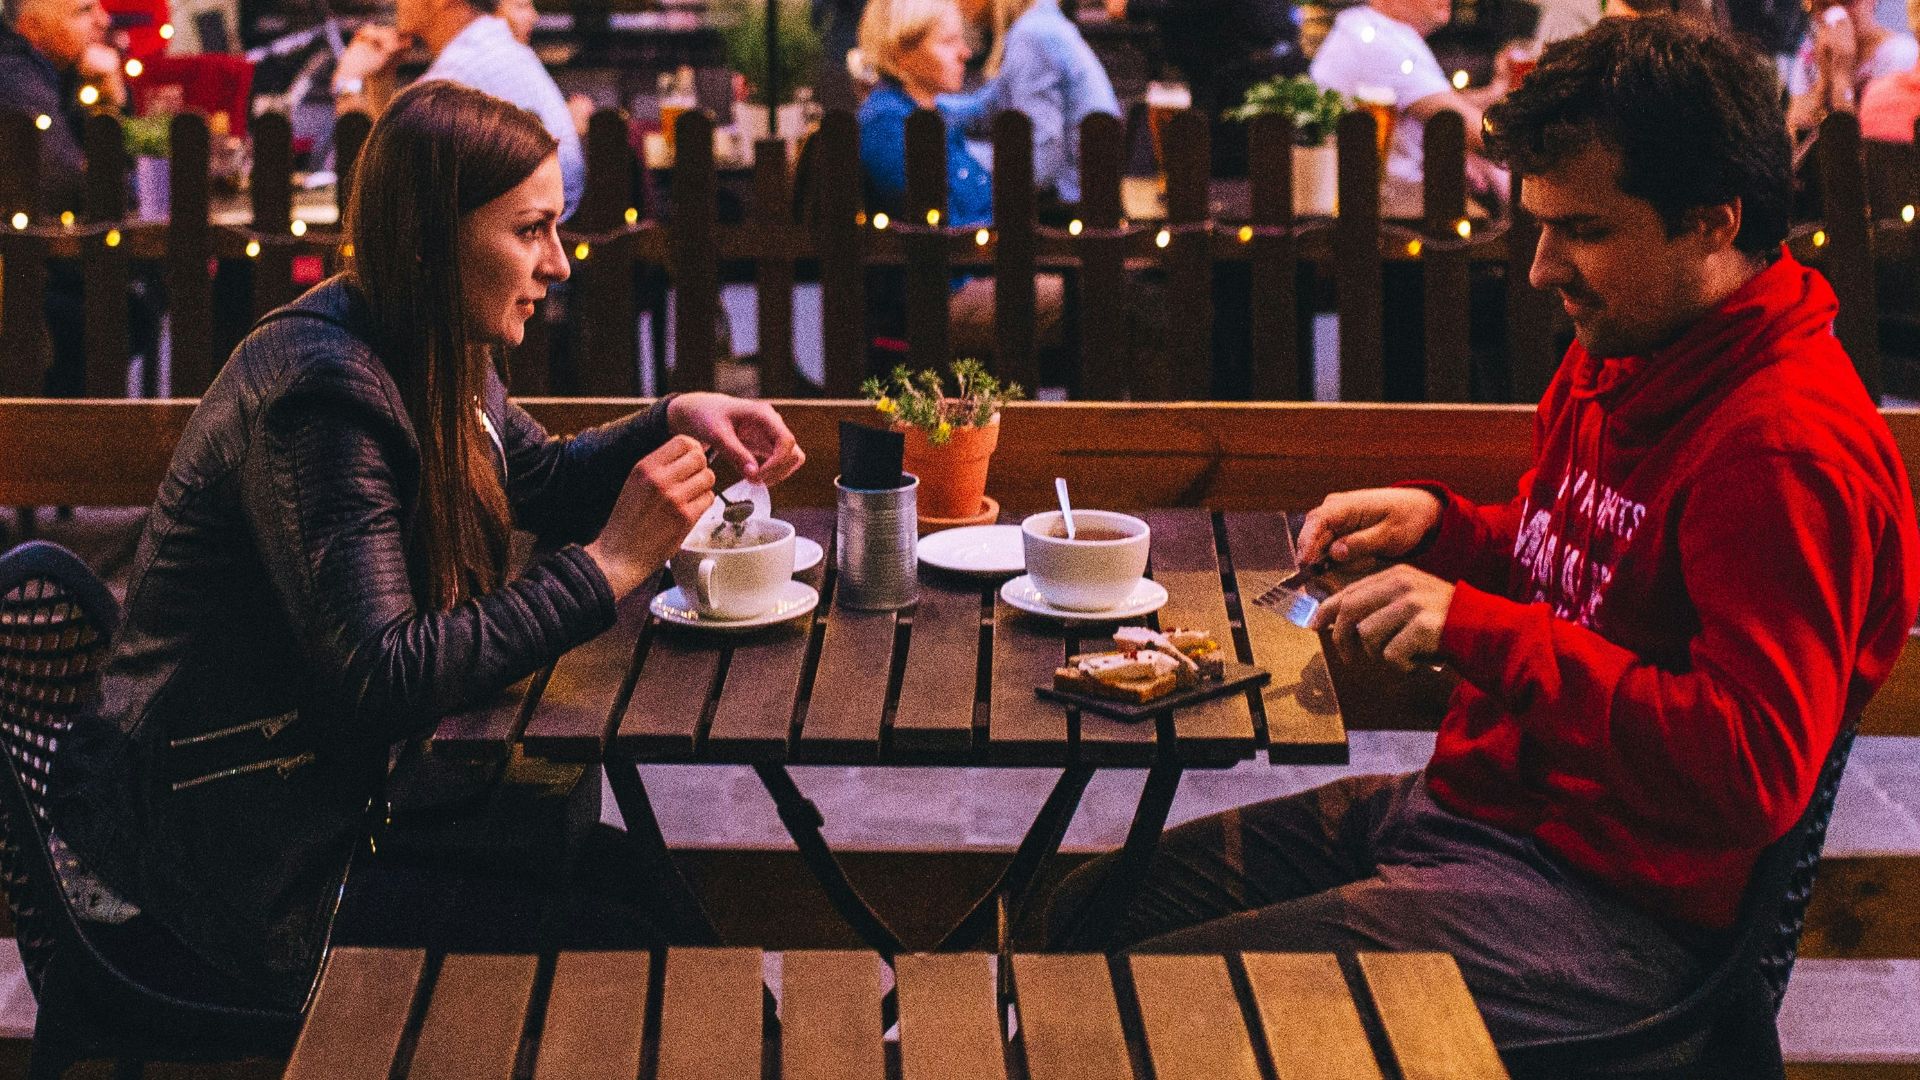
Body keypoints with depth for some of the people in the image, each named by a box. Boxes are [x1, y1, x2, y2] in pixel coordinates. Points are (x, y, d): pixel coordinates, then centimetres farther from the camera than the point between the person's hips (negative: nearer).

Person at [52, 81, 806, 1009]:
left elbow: (539, 482, 21)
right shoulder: (320, 392, -26)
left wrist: (676, 422, 2)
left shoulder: (434, 357, 3)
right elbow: (384, 680, -32)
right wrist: (607, 566, -29)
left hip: (344, 783, 9)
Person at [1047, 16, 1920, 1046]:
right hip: (1467, 802, 10)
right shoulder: (1616, 358, 10)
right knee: (1091, 911, 10)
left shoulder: (1788, 444, -22)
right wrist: (1440, 525, 4)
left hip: (1610, 906, -10)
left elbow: (1756, 772, -29)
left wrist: (1479, 630, -28)